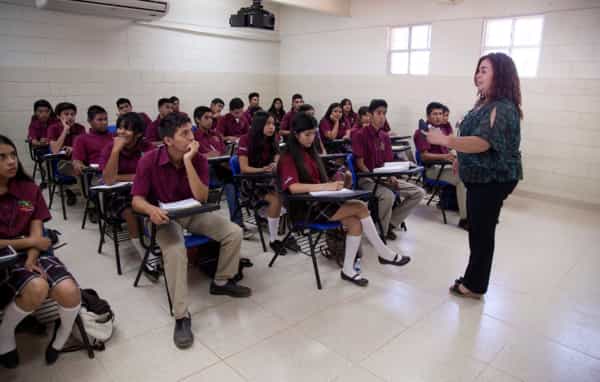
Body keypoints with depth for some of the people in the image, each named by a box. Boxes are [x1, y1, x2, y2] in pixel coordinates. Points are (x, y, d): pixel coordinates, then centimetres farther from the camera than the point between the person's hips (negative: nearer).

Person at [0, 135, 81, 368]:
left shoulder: (29, 189, 4)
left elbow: (36, 234, 0)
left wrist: (32, 259, -16)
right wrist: (28, 242, -7)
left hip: (33, 254, 3)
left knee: (69, 292, -24)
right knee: (37, 288, -33)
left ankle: (62, 335, 11)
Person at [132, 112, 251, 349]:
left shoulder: (199, 159, -10)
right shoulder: (149, 161, -17)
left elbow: (201, 198, -21)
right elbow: (137, 200, -15)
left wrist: (188, 162, -28)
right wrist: (151, 209, -39)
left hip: (193, 213, 4)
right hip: (165, 216, -4)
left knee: (234, 232, -11)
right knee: (175, 250, -34)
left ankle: (221, 282, 13)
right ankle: (181, 316, -22)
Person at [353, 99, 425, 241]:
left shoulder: (385, 137, 12)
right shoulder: (360, 135, -9)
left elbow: (388, 162, 12)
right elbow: (360, 164, -12)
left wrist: (392, 177, -8)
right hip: (366, 178, -7)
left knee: (419, 193, -5)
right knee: (388, 196, -37)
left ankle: (390, 223, 2)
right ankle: (381, 231, -10)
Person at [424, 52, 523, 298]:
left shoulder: (503, 108, -21)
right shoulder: (486, 104, 10)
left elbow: (483, 142, -34)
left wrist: (445, 140, -42)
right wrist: (463, 159, 24)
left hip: (494, 180, -10)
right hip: (480, 177, 10)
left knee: (482, 232, 1)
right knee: (477, 230, 16)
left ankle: (475, 286, 15)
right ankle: (473, 280, 30)